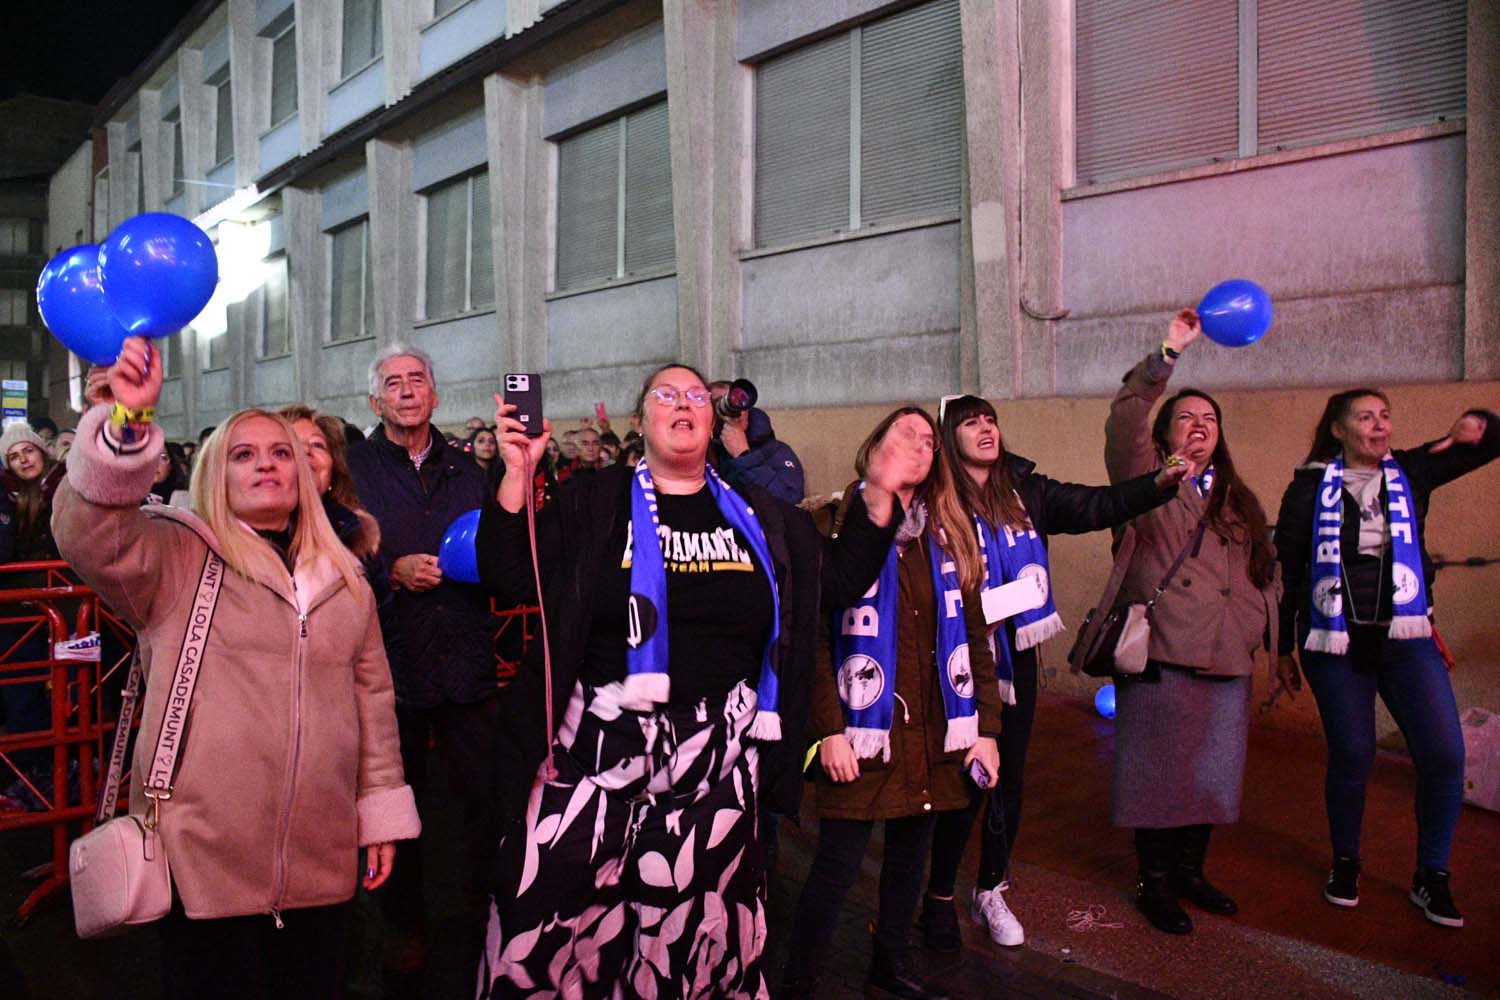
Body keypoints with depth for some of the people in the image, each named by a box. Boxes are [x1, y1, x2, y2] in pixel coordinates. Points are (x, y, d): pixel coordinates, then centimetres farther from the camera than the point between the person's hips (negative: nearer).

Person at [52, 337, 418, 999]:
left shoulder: (342, 577, 11)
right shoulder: (175, 555, 0)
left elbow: (372, 696, 12)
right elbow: (89, 533, -21)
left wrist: (382, 812, 11)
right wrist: (127, 418, -33)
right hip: (206, 856, -3)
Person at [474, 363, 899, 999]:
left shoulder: (759, 517, 11)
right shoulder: (595, 503, 4)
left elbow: (841, 579, 13)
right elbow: (510, 577, 0)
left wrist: (878, 494, 4)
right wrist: (517, 474, -9)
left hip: (715, 753, 2)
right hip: (597, 744, -2)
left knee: (693, 924, 11)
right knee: (546, 912, -2)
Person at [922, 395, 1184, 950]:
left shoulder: (1026, 491, 5)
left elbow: (1094, 507, -4)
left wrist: (1160, 484, -15)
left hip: (1016, 654, 5)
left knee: (1009, 774, 13)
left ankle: (991, 893, 31)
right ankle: (940, 897, 20)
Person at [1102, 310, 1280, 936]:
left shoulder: (1238, 501, 20)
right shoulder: (1146, 481, 2)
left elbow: (1267, 569, 25)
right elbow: (1124, 420, -15)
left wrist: (1267, 627, 11)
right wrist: (1168, 353, -21)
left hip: (1227, 659, 6)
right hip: (1160, 656, -6)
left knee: (1212, 772, 14)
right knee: (1157, 771, 1)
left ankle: (1190, 871, 31)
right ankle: (1155, 883, 16)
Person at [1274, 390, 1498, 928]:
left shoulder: (1410, 472, 8)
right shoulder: (1310, 488, 1)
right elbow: (1286, 570, 4)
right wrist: (1284, 648, 5)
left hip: (1406, 638, 3)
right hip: (1335, 641, -2)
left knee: (1444, 753, -5)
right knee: (1352, 755, 2)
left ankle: (1431, 877, 14)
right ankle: (1345, 863, 25)